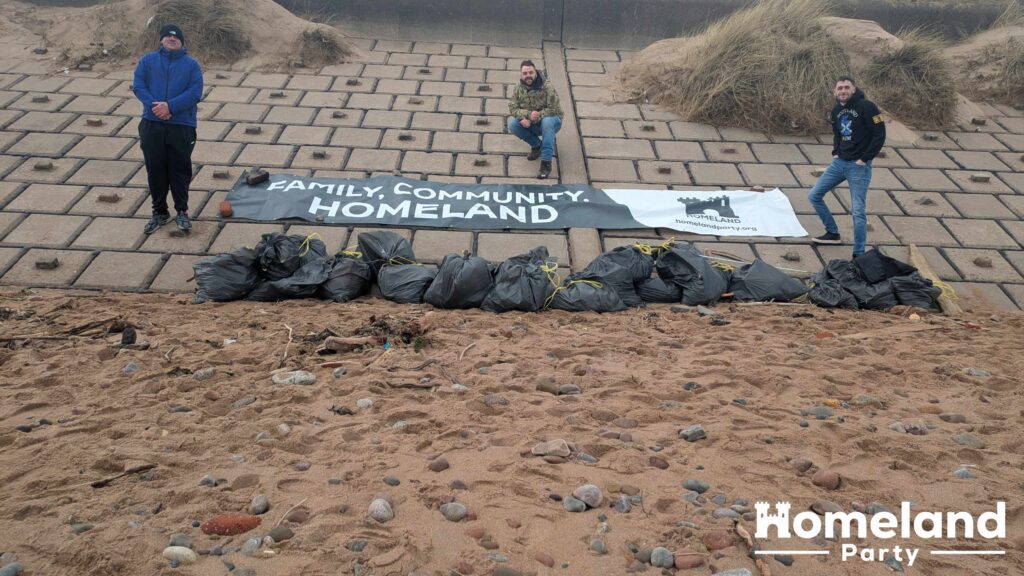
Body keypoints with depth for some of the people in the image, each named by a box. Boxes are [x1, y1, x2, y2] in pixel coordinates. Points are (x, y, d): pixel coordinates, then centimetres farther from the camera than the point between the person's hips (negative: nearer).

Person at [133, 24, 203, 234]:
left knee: (180, 169, 3)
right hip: (151, 124, 2)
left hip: (182, 126, -2)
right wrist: (153, 105, -16)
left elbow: (195, 92, -7)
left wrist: (170, 106, -17)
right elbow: (138, 85, 0)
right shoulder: (148, 60, 10)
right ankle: (159, 212, 18)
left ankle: (182, 211, 16)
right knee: (155, 169, 6)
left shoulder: (191, 64, 5)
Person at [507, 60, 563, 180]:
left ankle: (546, 163, -39)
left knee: (547, 121, -39)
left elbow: (554, 109, -19)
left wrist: (539, 115, -35)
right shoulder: (518, 89, -6)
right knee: (512, 124, -23)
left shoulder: (547, 88, -19)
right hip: (531, 125, 4)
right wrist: (528, 115, -30)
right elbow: (513, 108, -11)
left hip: (551, 121, -4)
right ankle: (537, 144, 1)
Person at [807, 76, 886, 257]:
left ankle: (859, 254, 1)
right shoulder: (836, 110, 7)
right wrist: (835, 152, 8)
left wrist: (864, 159, -14)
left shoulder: (866, 107, -14)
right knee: (814, 196, 8)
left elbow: (879, 135, -14)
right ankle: (833, 233, 23)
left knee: (858, 211, -8)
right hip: (839, 162, 7)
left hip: (859, 166, -7)